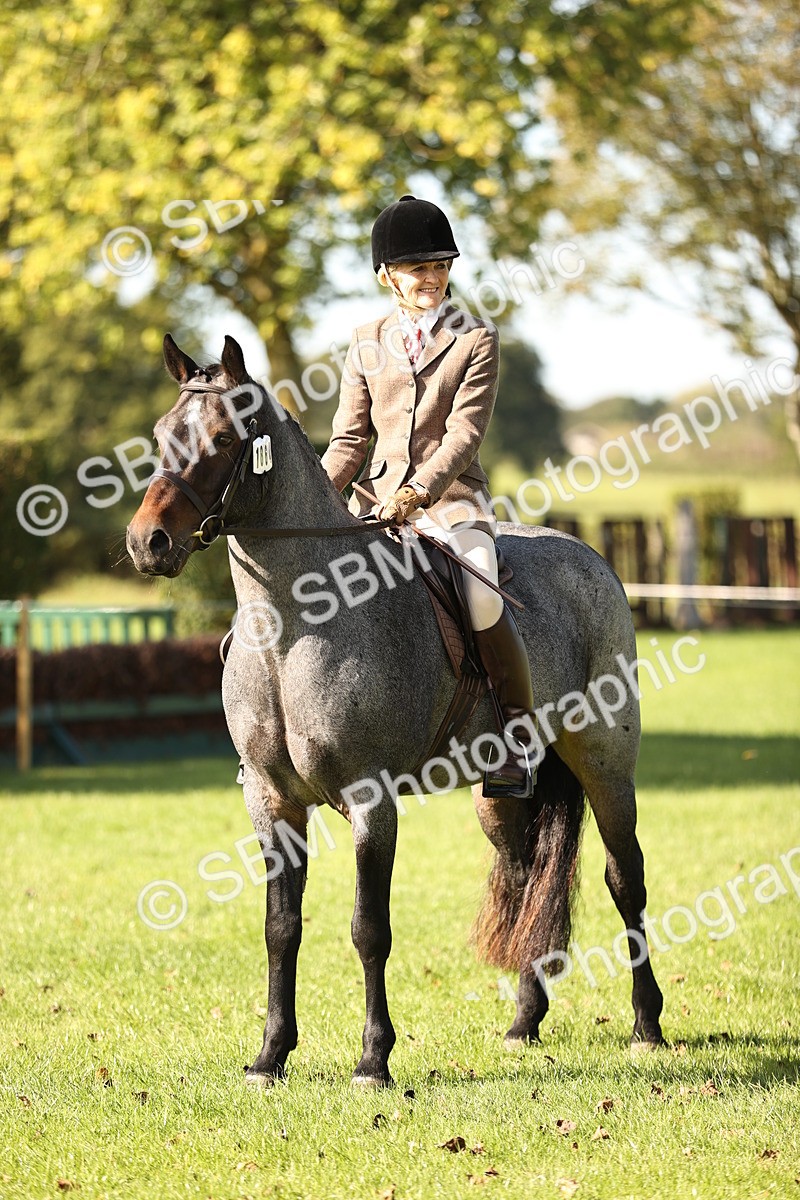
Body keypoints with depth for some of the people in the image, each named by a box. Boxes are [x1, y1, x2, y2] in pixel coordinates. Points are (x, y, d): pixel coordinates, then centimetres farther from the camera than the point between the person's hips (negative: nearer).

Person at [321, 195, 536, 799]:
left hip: (451, 496, -4)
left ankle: (521, 733, -12)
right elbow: (350, 438, 10)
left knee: (481, 596, -29)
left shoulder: (476, 341, 1)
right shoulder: (368, 344, 12)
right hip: (379, 499, 4)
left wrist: (418, 493, -24)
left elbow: (464, 432, -9)